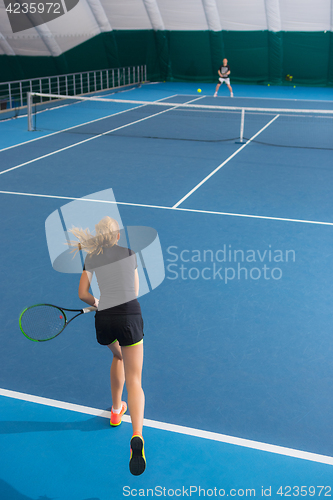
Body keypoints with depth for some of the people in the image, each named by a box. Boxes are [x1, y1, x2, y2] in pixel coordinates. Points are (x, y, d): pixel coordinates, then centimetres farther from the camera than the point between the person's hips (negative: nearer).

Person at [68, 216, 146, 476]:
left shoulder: (91, 259, 10)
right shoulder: (130, 253, 11)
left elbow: (83, 294, 5)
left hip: (104, 319, 2)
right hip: (130, 314, -2)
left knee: (118, 357, 34)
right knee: (134, 380, -3)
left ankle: (116, 410, 44)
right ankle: (137, 435, -23)